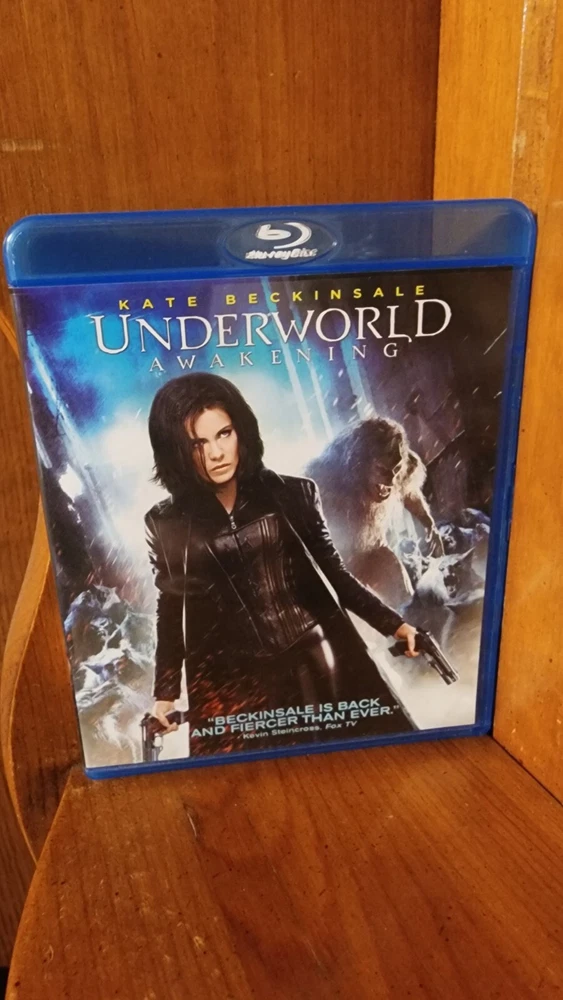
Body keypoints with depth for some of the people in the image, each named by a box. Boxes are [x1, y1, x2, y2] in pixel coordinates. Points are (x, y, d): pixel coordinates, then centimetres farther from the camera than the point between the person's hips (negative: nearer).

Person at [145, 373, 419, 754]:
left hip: (321, 662, 1)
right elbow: (170, 610, 9)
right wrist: (166, 691, 6)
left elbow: (335, 574, 6)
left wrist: (394, 623, -1)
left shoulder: (294, 495, -1)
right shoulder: (167, 524, 0)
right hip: (232, 683, 0)